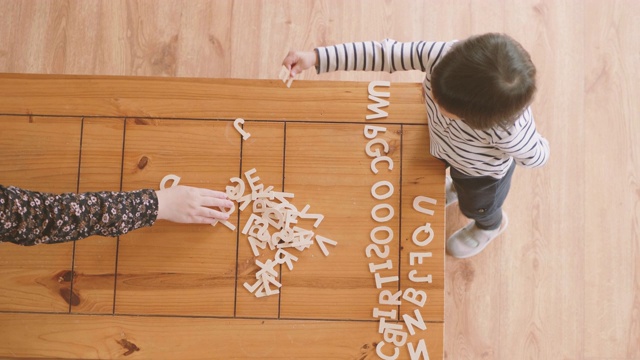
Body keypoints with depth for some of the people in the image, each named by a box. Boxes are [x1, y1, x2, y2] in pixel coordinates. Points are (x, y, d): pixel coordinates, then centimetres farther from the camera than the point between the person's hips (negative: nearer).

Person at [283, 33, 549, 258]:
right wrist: (317, 57, -37)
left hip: (483, 171, -3)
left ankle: (491, 225, 67)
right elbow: (386, 53, -33)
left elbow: (536, 156, -26)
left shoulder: (509, 129, -48)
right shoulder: (442, 55, -42)